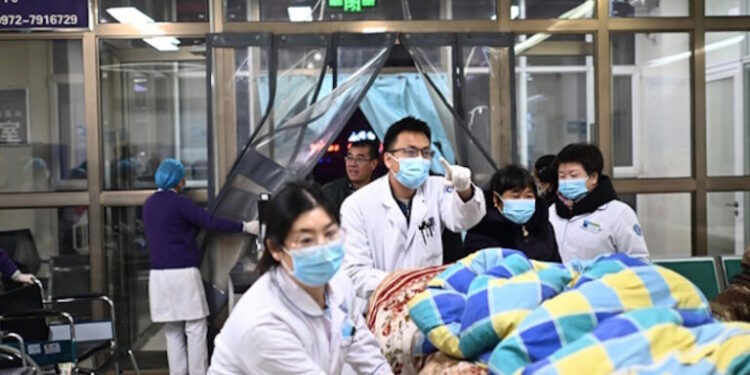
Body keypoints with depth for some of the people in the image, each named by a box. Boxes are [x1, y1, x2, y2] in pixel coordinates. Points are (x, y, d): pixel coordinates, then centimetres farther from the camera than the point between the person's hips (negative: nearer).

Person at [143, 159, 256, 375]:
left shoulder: (149, 204, 13)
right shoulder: (178, 202, -10)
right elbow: (211, 223, -13)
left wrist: (195, 223, 33)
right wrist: (244, 227, -7)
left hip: (160, 274, 7)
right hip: (183, 273, -7)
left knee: (173, 331, 10)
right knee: (195, 329, -1)